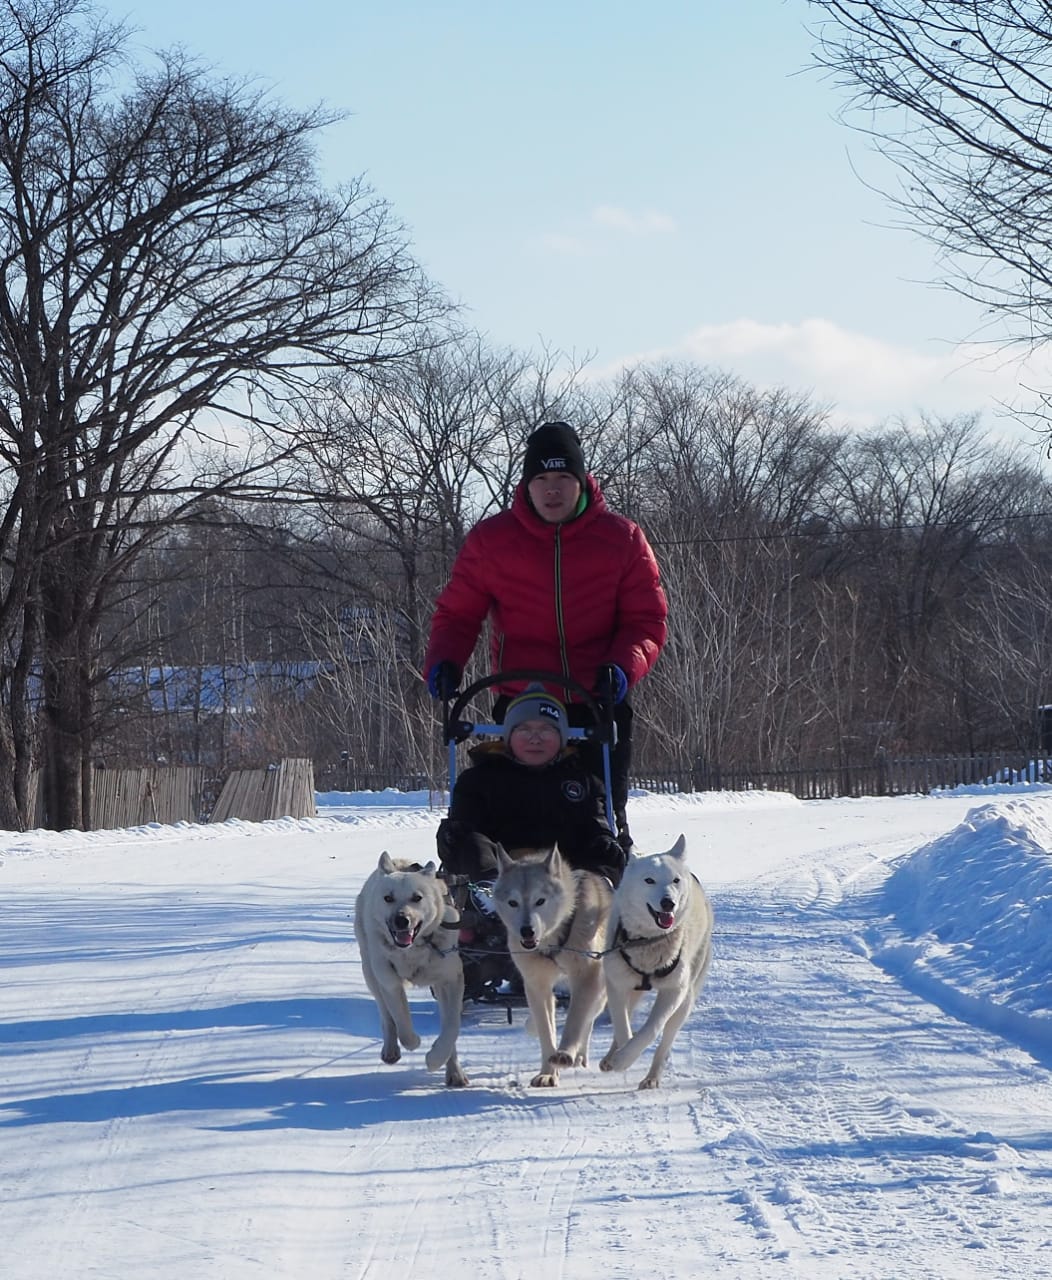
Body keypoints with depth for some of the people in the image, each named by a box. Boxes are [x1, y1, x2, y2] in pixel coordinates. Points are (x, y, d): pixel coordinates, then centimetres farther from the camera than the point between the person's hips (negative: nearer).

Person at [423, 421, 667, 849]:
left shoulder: (622, 539, 1)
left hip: (599, 703, 0)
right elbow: (457, 614, 9)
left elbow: (647, 621, 3)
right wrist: (443, 661, -11)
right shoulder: (491, 540, 2)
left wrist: (623, 667, -16)